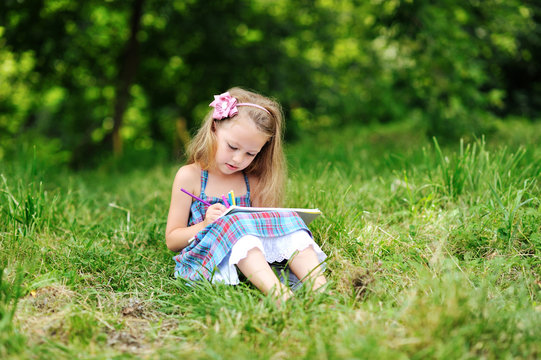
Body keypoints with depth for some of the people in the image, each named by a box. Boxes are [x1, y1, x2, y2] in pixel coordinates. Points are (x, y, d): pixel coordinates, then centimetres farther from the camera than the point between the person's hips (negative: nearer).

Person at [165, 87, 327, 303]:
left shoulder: (253, 182, 13)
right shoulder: (189, 176, 2)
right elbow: (172, 240, 3)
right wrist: (205, 225, -15)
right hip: (205, 259, -4)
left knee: (287, 220, -18)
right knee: (235, 224, -33)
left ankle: (318, 286, -42)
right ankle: (278, 293, -56)